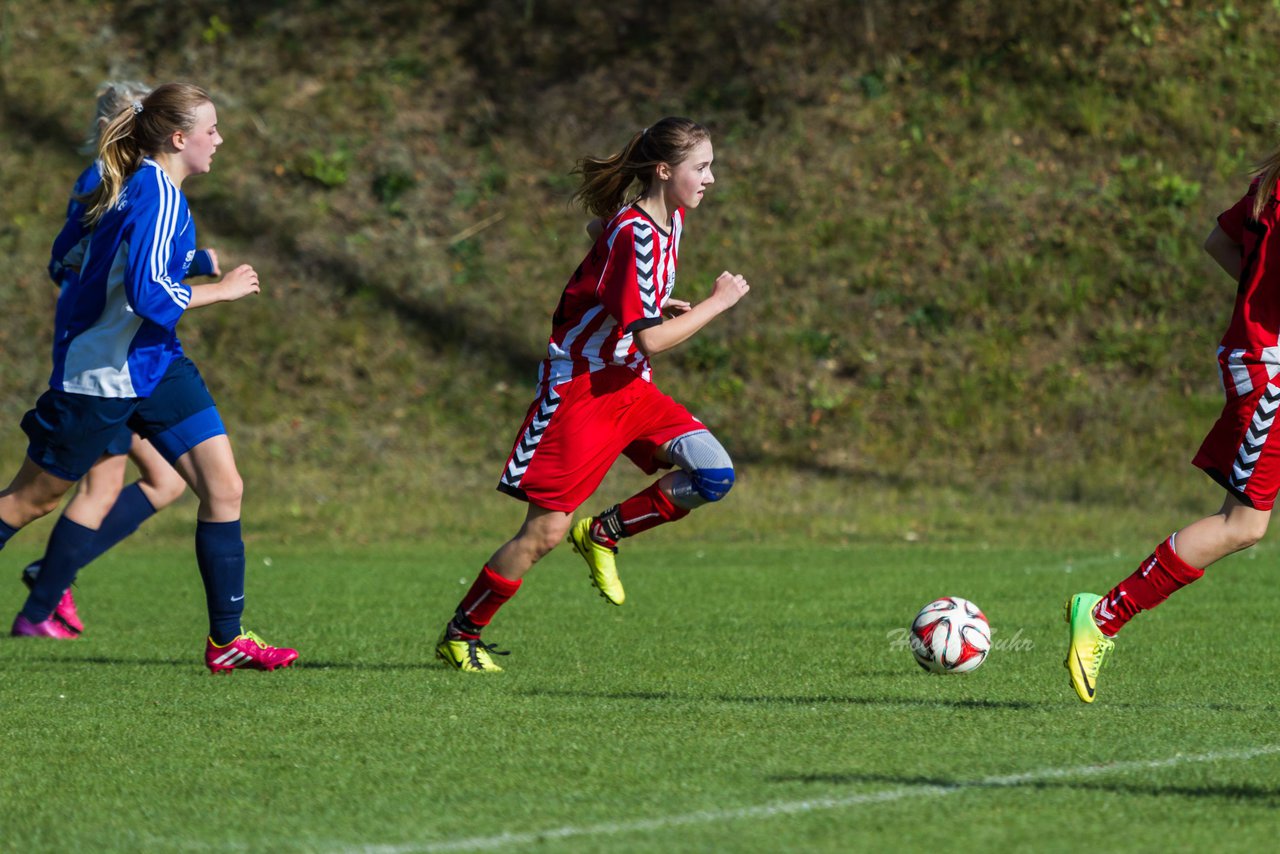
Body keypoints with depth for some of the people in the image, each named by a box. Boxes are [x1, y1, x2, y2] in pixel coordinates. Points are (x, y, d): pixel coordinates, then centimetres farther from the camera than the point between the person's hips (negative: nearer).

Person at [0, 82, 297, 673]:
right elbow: (147, 295, -31)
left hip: (155, 364, 9)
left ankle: (226, 639, 2)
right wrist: (221, 290, -19)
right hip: (101, 374, -9)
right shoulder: (156, 194, -22)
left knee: (223, 487, -1)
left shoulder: (147, 187, 7)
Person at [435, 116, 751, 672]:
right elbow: (650, 339, -27)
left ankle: (603, 534, 8)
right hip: (580, 386, -8)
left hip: (629, 385, 8)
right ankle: (459, 636, 9)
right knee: (547, 530, -7)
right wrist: (717, 303, -17)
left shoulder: (670, 219, 5)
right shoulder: (634, 234, -23)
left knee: (714, 475, -10)